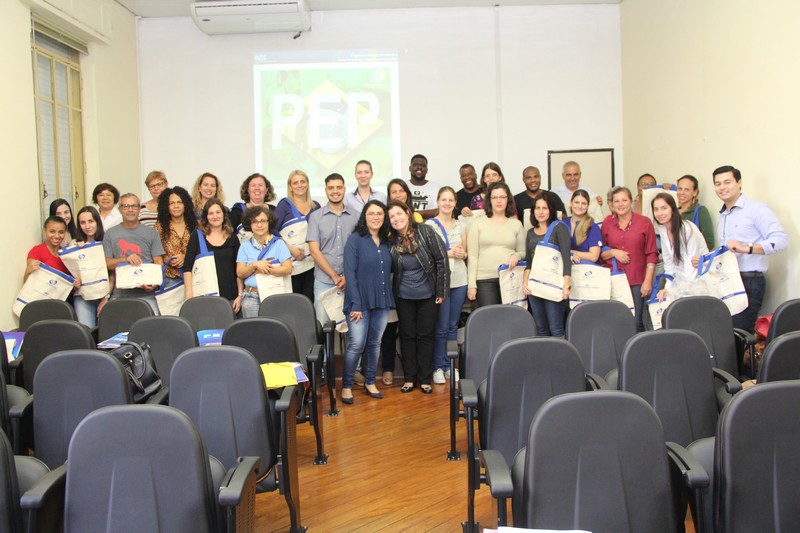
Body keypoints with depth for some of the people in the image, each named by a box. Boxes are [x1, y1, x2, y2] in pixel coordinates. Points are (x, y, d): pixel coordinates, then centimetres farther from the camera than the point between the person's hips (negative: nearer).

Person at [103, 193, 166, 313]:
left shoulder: (151, 232, 10)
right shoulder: (110, 234, 12)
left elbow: (159, 262, 5)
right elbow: (106, 263, 7)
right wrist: (125, 259, -12)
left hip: (146, 294, -1)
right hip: (119, 294, 1)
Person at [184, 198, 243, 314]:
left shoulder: (233, 238, 10)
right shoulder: (197, 235, 6)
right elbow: (187, 267, 3)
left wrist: (240, 295, 3)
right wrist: (189, 295, -6)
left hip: (229, 297, 1)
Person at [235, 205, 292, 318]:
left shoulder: (278, 243, 5)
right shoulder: (245, 246, 12)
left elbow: (287, 269, -5)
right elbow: (240, 273, 6)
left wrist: (259, 271, -5)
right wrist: (255, 265, -11)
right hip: (251, 297, 2)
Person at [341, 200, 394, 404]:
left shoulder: (386, 242, 9)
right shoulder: (355, 239, -7)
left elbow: (388, 272, 12)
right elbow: (349, 273, -12)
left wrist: (389, 299, 2)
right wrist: (355, 304, -16)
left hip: (382, 302, 5)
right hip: (360, 302, -5)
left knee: (375, 343, 12)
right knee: (357, 345, -5)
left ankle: (370, 382, 26)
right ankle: (346, 386, 10)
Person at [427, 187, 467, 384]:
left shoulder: (460, 225, 12)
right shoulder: (429, 224, -2)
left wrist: (462, 253, -3)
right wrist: (448, 253, -15)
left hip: (459, 280, 4)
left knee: (453, 325, 10)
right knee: (441, 327, -1)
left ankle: (450, 365, 20)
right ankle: (438, 367, 11)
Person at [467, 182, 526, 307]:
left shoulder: (516, 224, 11)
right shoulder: (478, 223, 6)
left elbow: (523, 252, 16)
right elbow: (472, 255, 3)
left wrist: (516, 256, -8)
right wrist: (471, 284, -3)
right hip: (485, 280, -1)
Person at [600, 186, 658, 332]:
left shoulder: (644, 222, 4)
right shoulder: (607, 223, 9)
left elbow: (652, 254, 3)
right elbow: (599, 254, 13)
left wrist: (648, 280, -3)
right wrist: (613, 252, -7)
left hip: (637, 282, -1)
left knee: (636, 322, -3)